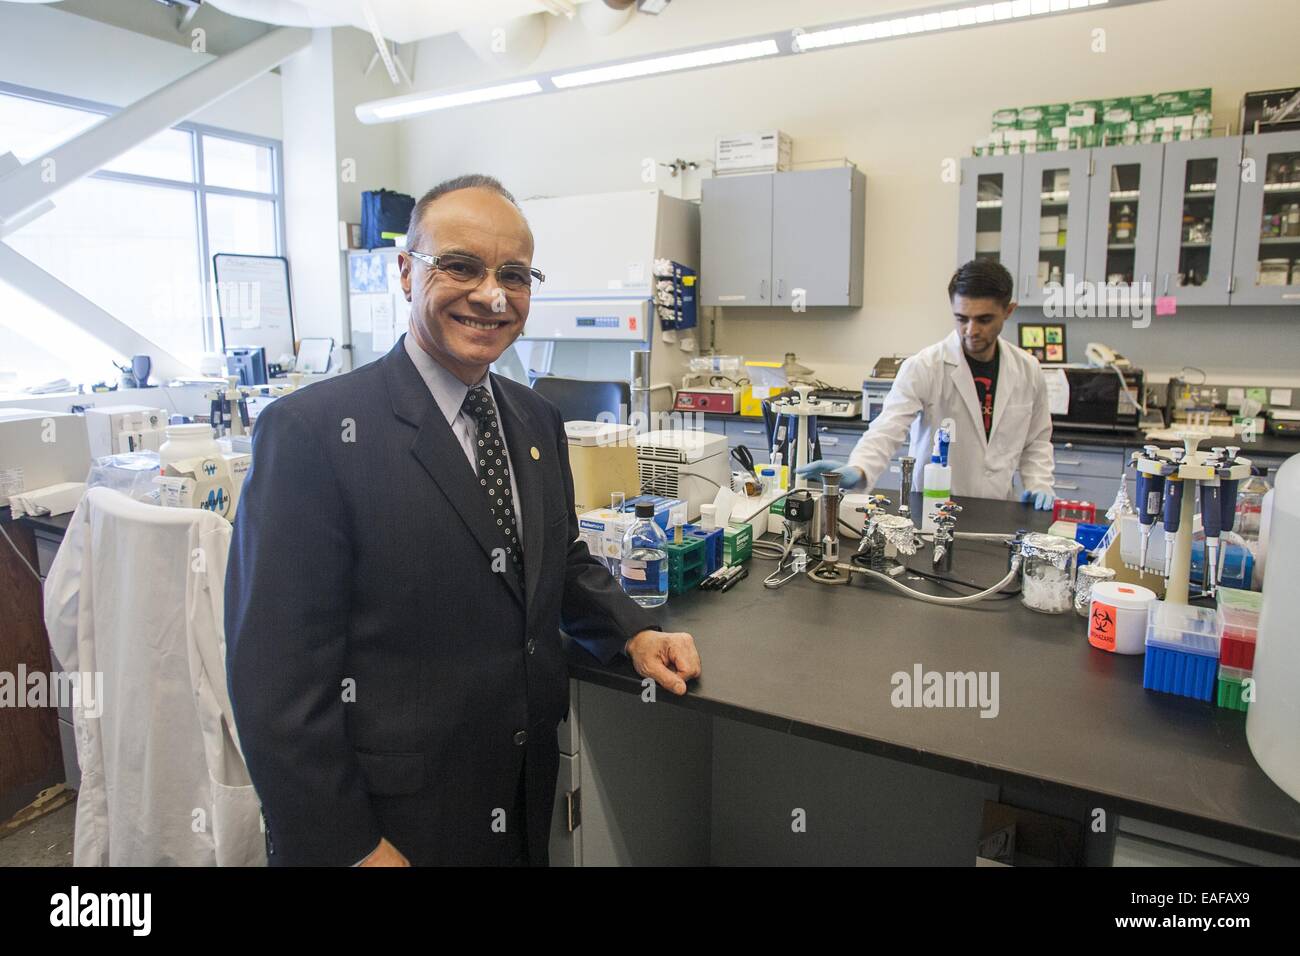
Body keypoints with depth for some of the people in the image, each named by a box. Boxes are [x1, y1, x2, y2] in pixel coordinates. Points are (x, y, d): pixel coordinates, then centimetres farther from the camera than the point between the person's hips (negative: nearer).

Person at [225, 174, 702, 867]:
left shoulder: (539, 421, 3)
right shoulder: (310, 431, -18)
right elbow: (276, 673, -19)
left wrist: (633, 632, -1)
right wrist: (348, 849, -17)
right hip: (391, 821, -6)